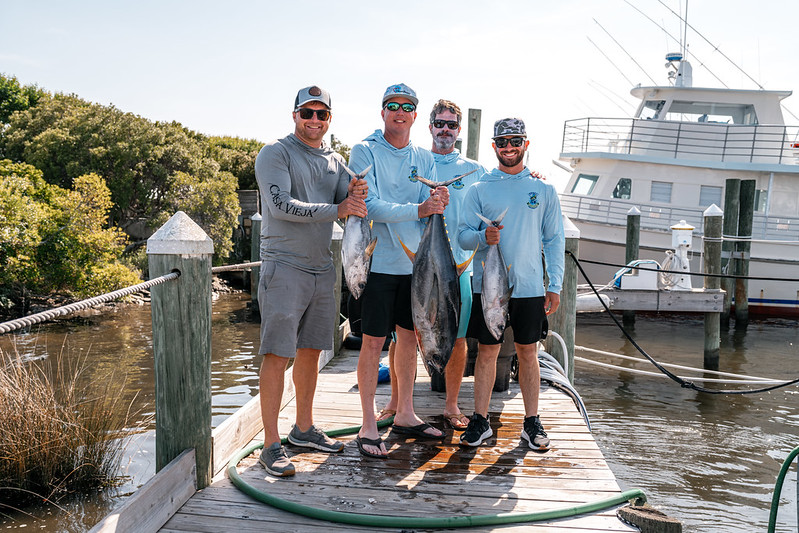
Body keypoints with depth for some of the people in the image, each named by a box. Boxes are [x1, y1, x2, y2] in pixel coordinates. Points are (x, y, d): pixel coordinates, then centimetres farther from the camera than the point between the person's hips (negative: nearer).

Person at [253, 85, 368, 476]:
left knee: (311, 349, 13)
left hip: (322, 268, 7)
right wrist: (337, 209, -18)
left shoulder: (335, 161, 16)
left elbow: (350, 212, 8)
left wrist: (357, 195, -15)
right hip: (284, 265, -6)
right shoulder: (275, 153, -3)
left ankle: (303, 428, 26)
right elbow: (281, 205, -16)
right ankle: (271, 444, -4)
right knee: (278, 354, -8)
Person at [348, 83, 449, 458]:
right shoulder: (365, 152, -5)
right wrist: (417, 209, -28)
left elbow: (428, 211, 0)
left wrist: (437, 203, -24)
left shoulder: (424, 159, 10)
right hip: (378, 260, -5)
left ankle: (405, 415, 26)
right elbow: (370, 206, -17)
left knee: (409, 336, 13)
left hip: (414, 260, 6)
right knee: (373, 342, -3)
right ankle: (369, 426, 5)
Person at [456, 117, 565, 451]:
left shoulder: (544, 190, 9)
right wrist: (483, 237, -19)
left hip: (530, 287, 0)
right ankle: (480, 421, 13)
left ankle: (532, 423, 16)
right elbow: (463, 235, 4)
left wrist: (555, 286, 1)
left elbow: (555, 240, 8)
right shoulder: (479, 189, 7)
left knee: (528, 353, 6)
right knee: (486, 351, 3)